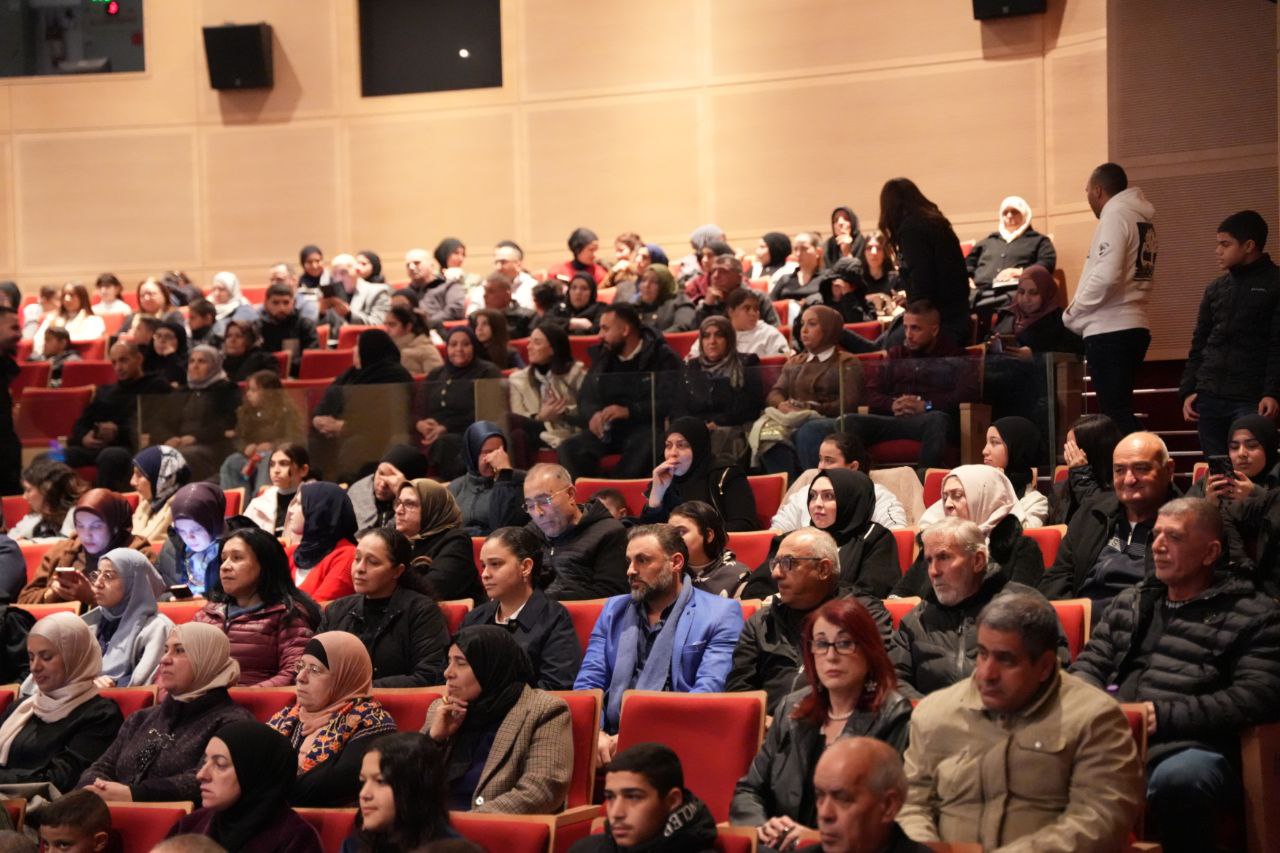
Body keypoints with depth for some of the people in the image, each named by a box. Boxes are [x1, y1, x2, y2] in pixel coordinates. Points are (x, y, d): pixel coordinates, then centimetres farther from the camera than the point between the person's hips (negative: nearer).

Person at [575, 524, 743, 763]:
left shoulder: (720, 614, 6)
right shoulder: (614, 610, 22)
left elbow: (709, 692, -7)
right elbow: (588, 683, 14)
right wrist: (595, 734, -8)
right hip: (611, 740, 4)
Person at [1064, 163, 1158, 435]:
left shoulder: (1115, 216, -10)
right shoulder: (1143, 218, 17)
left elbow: (1106, 276, -22)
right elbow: (1139, 275, 15)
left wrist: (1073, 314, -8)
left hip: (1109, 330, -9)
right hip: (1135, 326, 9)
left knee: (1116, 412, -10)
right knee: (1120, 410, 14)